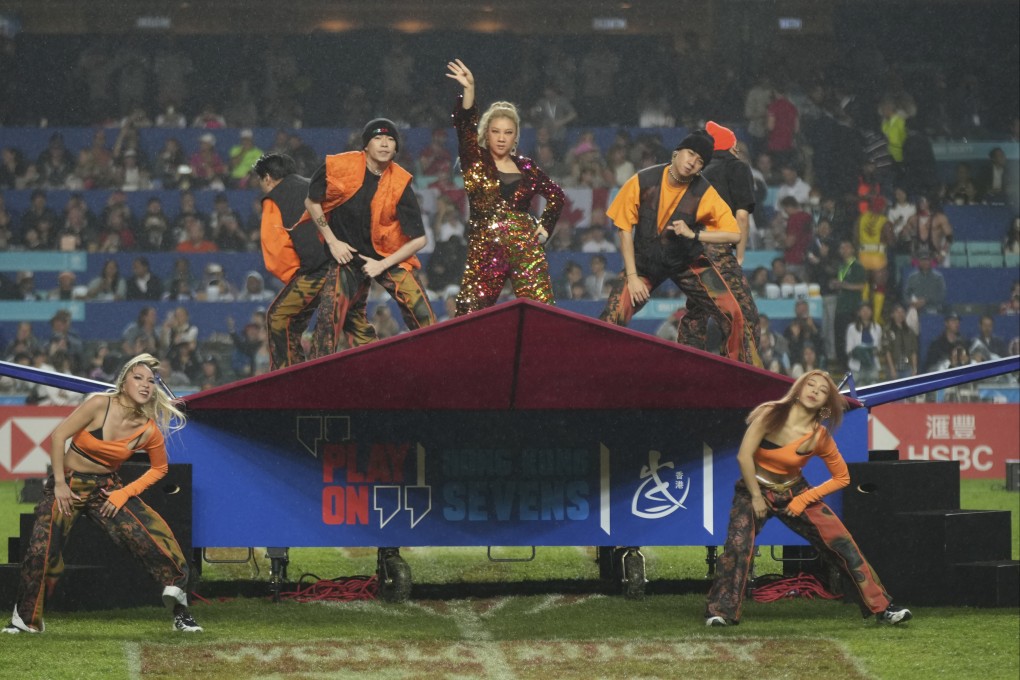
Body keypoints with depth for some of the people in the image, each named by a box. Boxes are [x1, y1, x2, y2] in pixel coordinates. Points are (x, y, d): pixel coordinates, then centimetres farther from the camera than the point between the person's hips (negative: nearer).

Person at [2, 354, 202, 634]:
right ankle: (25, 619, 8)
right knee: (42, 549, -13)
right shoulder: (100, 405, -20)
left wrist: (125, 493, -6)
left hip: (107, 488, 2)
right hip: (69, 484, -2)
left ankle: (180, 611, 1)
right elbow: (58, 436, -17)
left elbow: (159, 469, 6)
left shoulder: (149, 430, -10)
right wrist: (59, 484, -16)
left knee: (153, 536, -12)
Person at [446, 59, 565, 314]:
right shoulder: (475, 161, 6)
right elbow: (464, 125, -11)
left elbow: (556, 195, 26)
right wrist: (469, 91, -26)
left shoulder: (526, 167, 13)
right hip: (484, 250, -1)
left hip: (525, 248, 1)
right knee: (469, 315, -5)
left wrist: (545, 226, 12)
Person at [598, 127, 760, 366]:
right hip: (644, 262, -1)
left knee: (733, 315, -12)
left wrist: (694, 234, -29)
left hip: (687, 262, 1)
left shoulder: (704, 193, -15)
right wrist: (632, 277, -12)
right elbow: (625, 229, -8)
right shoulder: (643, 182, -16)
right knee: (611, 319, -19)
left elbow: (734, 234, -16)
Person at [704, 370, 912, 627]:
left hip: (794, 492, 2)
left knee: (842, 543, -5)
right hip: (754, 489, -2)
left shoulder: (819, 436, -13)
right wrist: (756, 497, -17)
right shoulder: (771, 415, -20)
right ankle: (720, 612, -14)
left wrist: (804, 499, -8)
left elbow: (842, 477, -2)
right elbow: (744, 455, -21)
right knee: (738, 545, -26)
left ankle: (883, 608, 3)